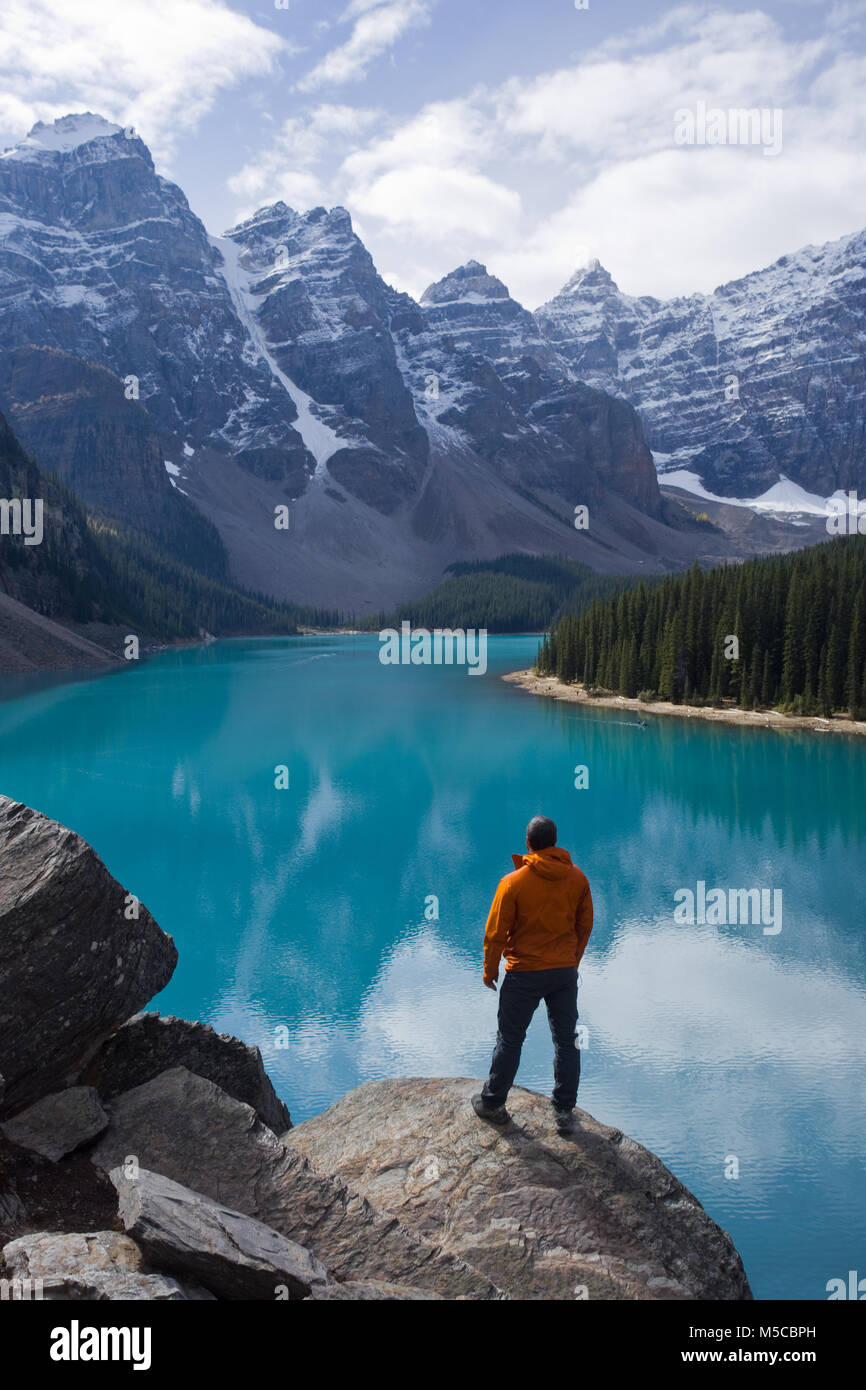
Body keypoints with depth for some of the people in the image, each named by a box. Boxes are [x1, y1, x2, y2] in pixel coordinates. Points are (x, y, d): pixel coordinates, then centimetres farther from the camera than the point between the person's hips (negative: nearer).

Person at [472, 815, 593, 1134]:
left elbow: (496, 933, -9)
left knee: (510, 1039, 11)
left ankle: (492, 1103, 25)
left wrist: (490, 971, 5)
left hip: (525, 974, -3)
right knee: (566, 1041, 13)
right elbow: (585, 926, 8)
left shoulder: (513, 882, -16)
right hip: (565, 972, 3)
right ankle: (564, 1111, 21)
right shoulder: (578, 878, -3)